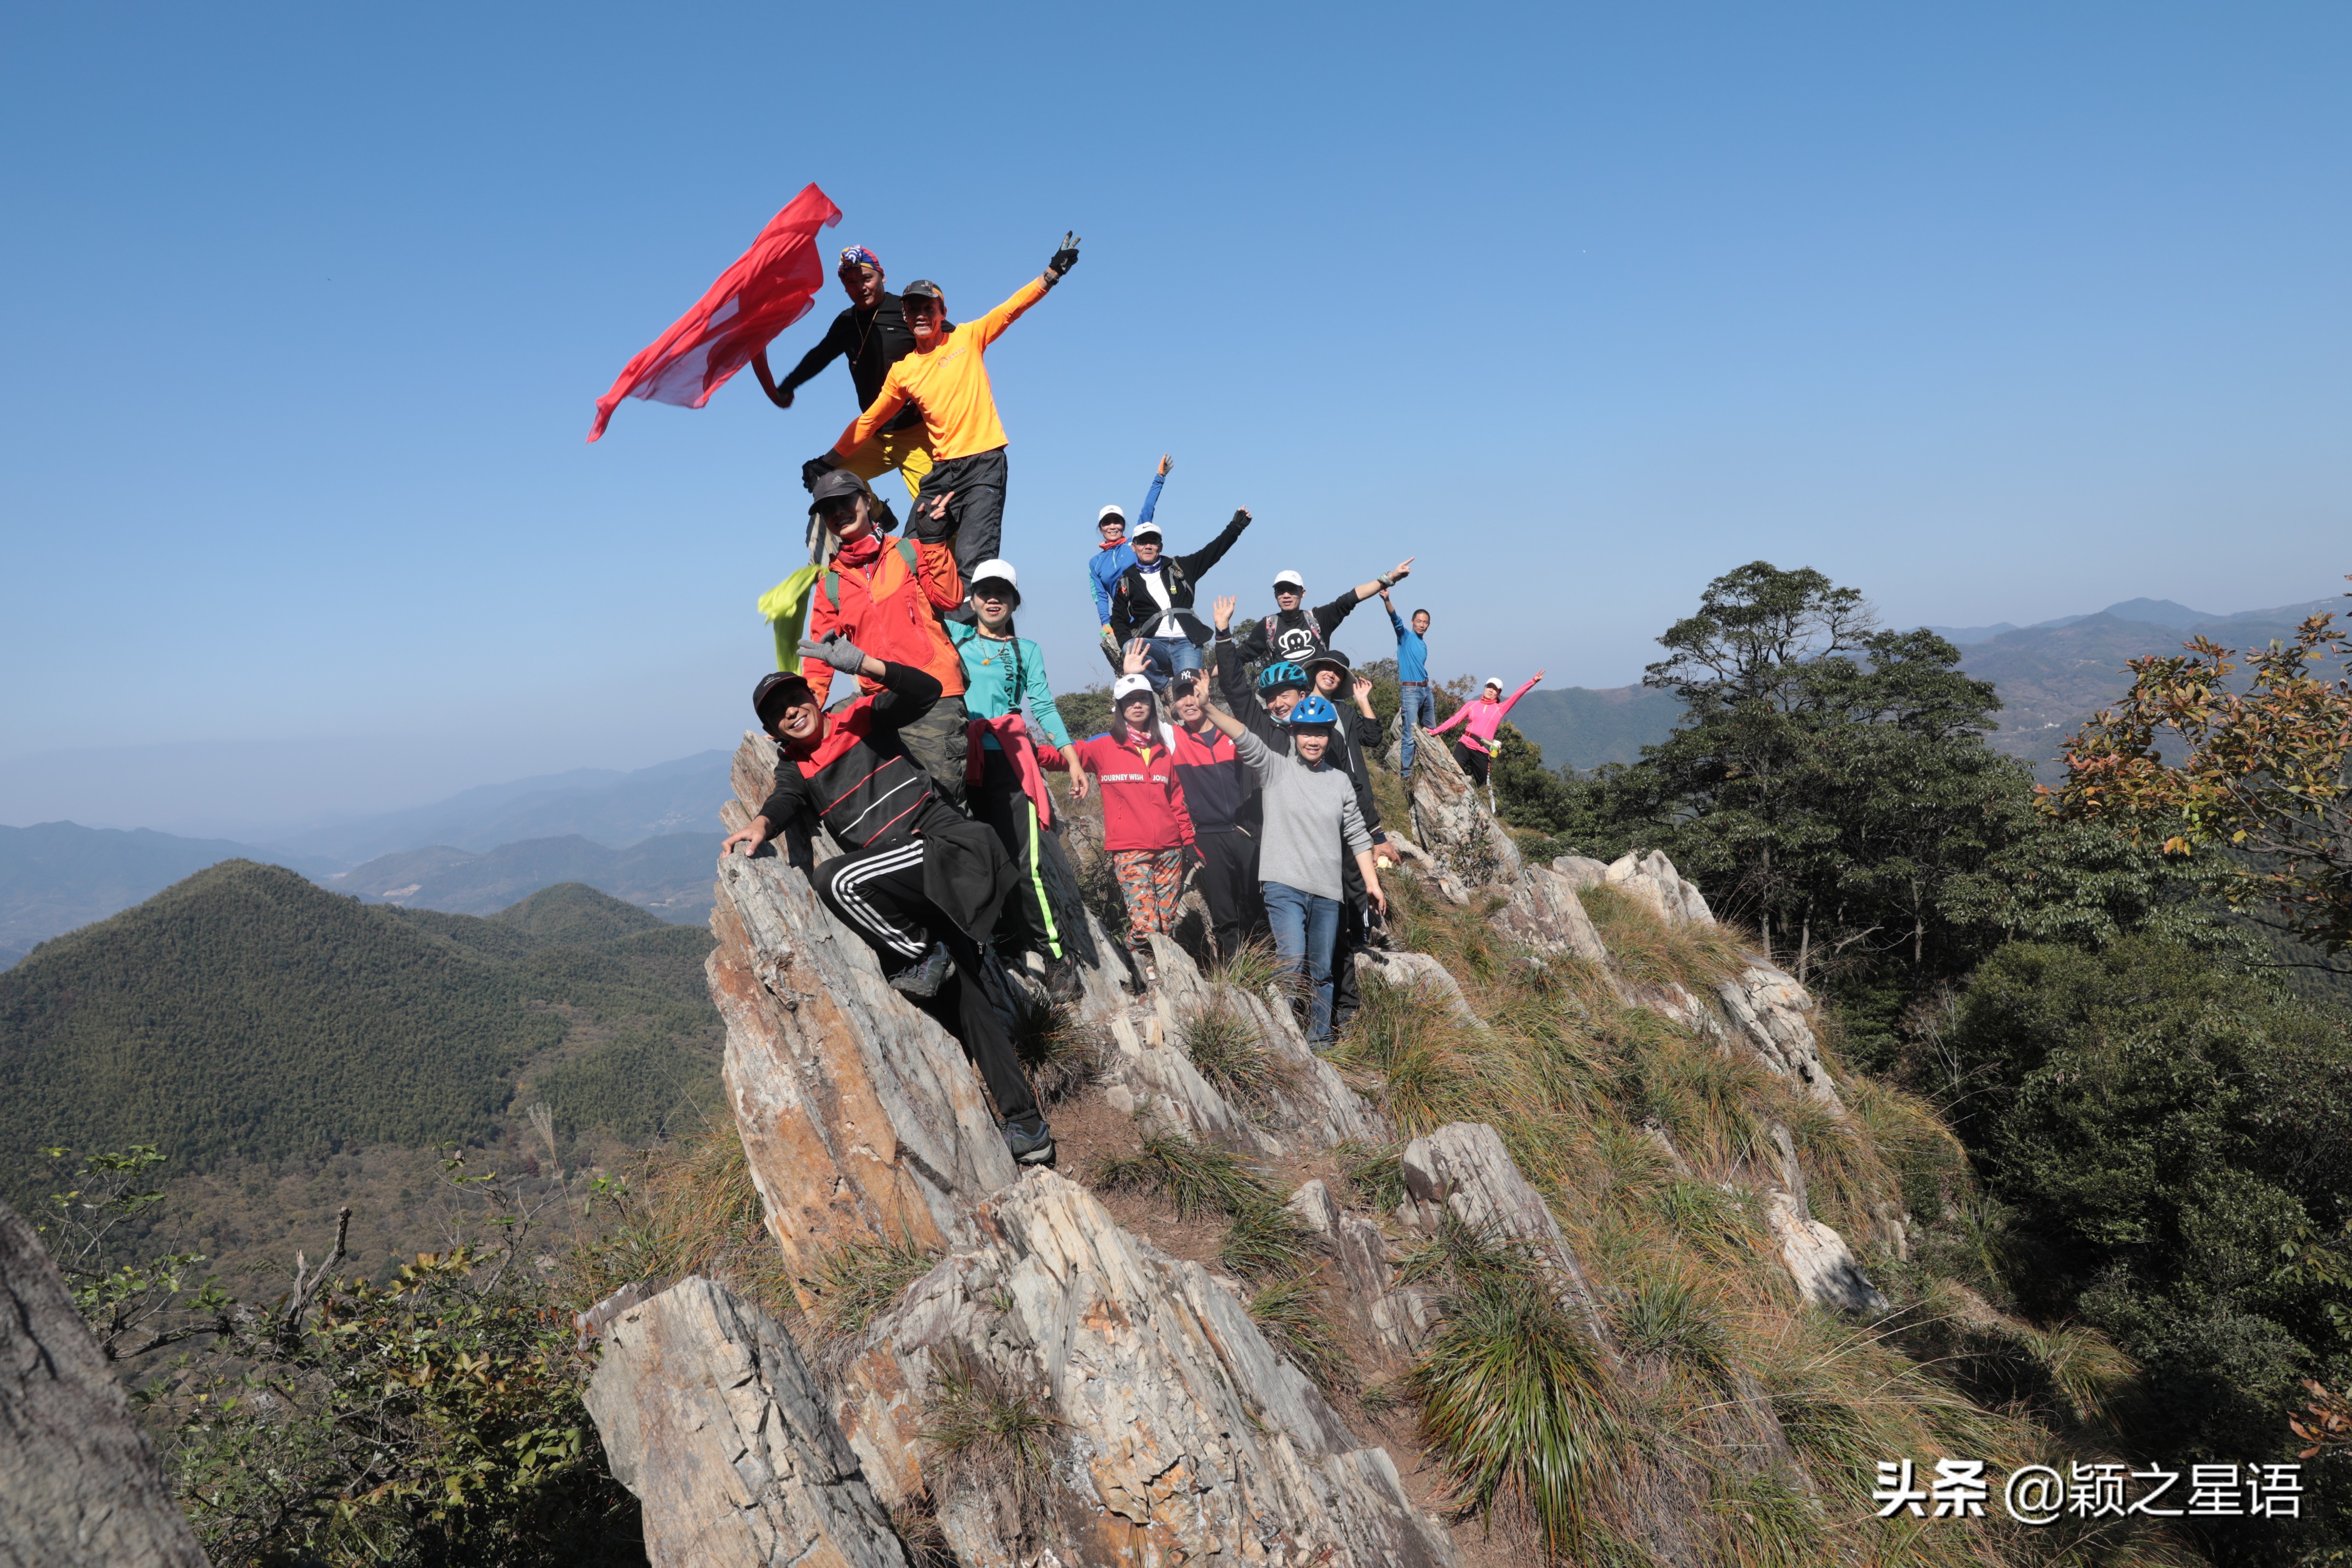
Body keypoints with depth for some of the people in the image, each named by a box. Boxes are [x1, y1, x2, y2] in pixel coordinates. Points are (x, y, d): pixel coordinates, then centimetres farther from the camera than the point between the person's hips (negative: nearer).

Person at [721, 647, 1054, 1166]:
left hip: (949, 846, -6)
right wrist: (761, 823, -28)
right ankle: (1028, 1127, 11)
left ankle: (924, 957, -5)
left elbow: (926, 691, -8)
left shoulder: (864, 720, 6)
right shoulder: (795, 769, 16)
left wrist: (862, 664, -19)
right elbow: (786, 802, -5)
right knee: (961, 999, 5)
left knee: (837, 880, -25)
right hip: (909, 896, 6)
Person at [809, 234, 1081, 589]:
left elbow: (1012, 308, 2)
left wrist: (1053, 271, -7)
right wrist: (828, 461, 18)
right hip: (942, 469, 4)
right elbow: (868, 422, 18)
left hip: (984, 463, -4)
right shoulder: (901, 372, 12)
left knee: (973, 563, -16)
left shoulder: (968, 338, 6)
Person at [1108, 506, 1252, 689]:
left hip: (1186, 643, 1)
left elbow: (1213, 551, 18)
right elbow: (1118, 619, 13)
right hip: (1154, 644, 0)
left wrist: (1236, 526, 10)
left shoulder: (1178, 568, 17)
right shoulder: (1127, 581, 15)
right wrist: (1129, 642, -6)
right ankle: (1166, 687, -16)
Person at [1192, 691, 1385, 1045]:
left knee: (1322, 971, 9)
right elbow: (1245, 740, -16)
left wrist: (1372, 883, 12)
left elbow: (1356, 836, 15)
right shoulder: (1275, 769, 1)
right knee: (1294, 962, -18)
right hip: (1284, 885, -4)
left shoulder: (1340, 781, 11)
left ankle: (1319, 1039, 23)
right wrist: (1209, 709, -32)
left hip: (1327, 891, 4)